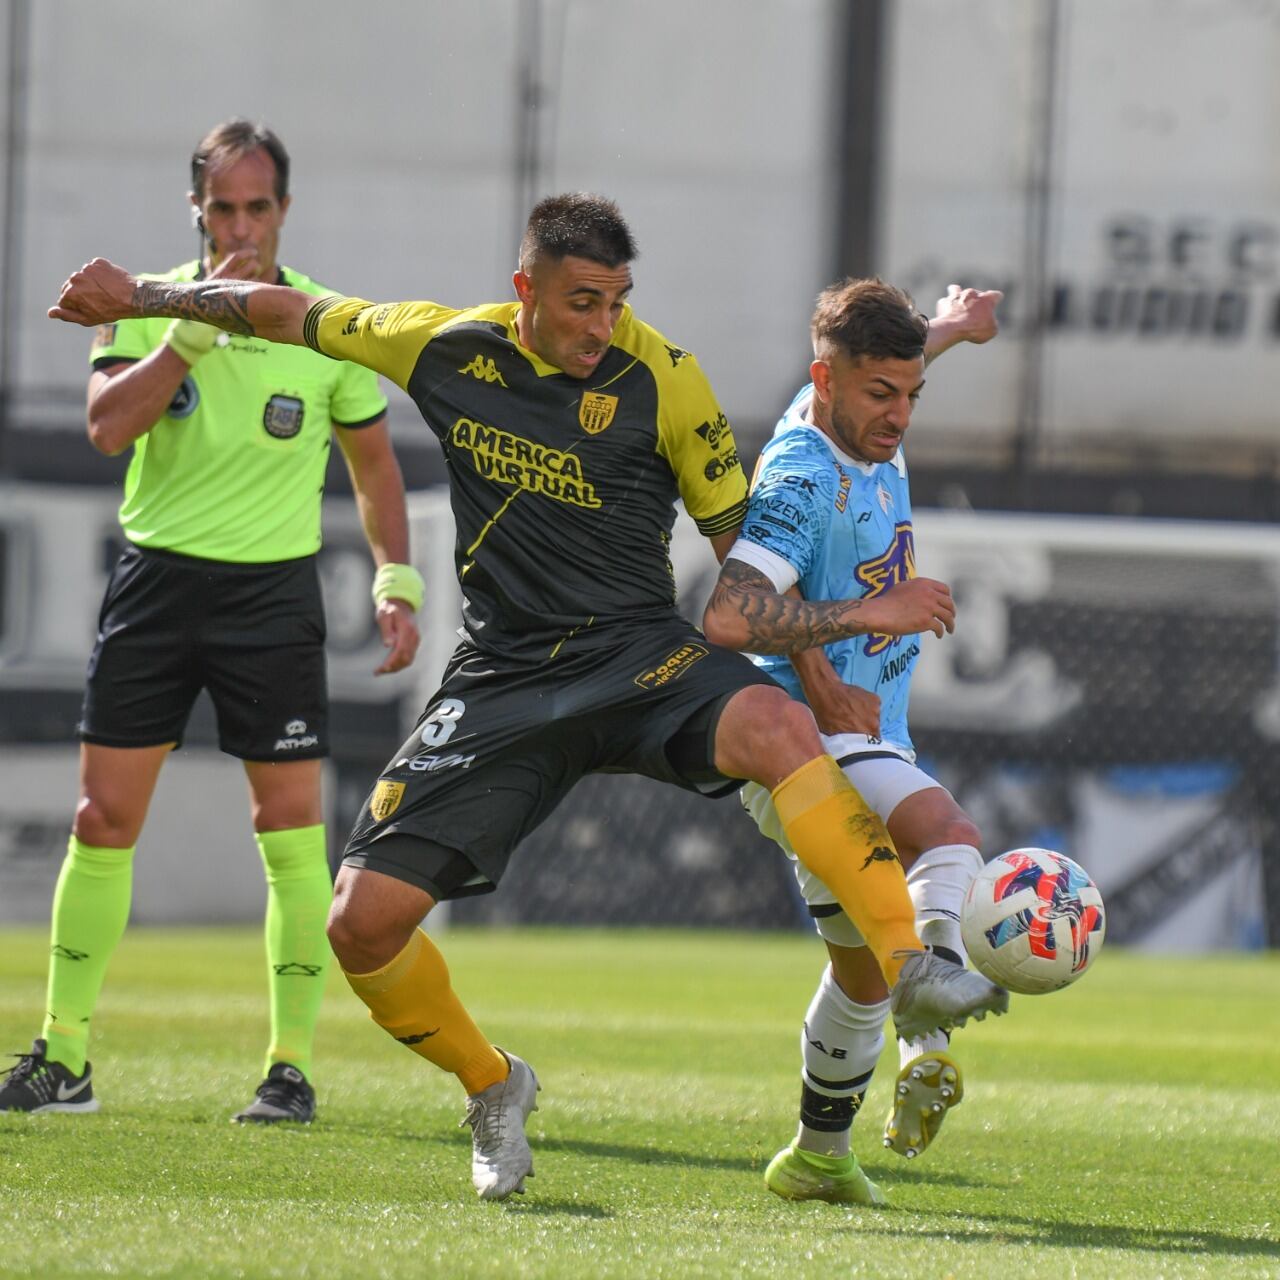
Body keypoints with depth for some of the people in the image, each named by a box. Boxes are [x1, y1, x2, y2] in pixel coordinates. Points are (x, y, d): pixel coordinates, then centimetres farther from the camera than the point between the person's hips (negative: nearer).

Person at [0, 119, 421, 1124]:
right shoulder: (146, 304, 0)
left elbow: (374, 463, 11)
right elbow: (108, 426, -17)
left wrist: (397, 584, 2)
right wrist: (195, 325, -21)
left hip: (275, 590, -1)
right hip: (158, 579, 1)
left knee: (292, 832, -5)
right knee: (104, 820, 0)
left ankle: (292, 1063, 2)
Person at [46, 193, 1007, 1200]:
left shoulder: (662, 379, -7)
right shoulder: (447, 347, 0)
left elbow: (747, 546, 2)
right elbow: (286, 314, 15)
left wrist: (852, 617, -11)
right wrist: (137, 296, 19)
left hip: (641, 657, -2)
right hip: (504, 681, 3)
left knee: (779, 728, -36)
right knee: (363, 923, -7)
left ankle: (910, 970, -36)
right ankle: (492, 1087, 20)